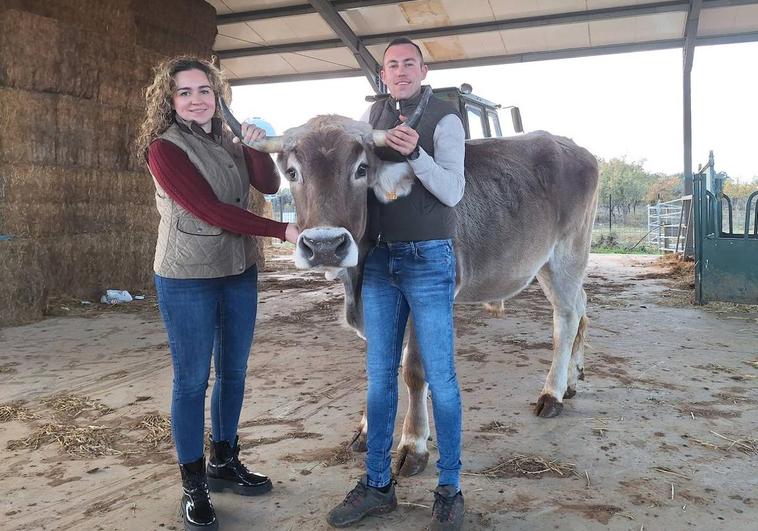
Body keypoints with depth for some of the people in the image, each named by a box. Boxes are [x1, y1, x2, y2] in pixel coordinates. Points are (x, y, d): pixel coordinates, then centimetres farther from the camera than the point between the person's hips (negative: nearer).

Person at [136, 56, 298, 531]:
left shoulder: (231, 142, 9)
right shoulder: (164, 148, -10)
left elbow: (270, 186, -2)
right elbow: (210, 210, -20)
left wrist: (257, 148, -19)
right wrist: (281, 230, -24)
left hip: (240, 273, 6)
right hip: (188, 280, -6)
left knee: (234, 372, 14)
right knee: (193, 380, 2)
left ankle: (224, 463, 32)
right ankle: (194, 487, 17)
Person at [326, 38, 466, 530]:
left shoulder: (444, 118, -3)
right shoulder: (374, 116, 13)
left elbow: (453, 192, -13)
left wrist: (416, 153, -26)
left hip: (429, 259, -5)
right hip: (379, 259, 5)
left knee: (439, 377, 2)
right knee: (379, 374, 10)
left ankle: (450, 489, 17)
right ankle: (378, 485, 24)